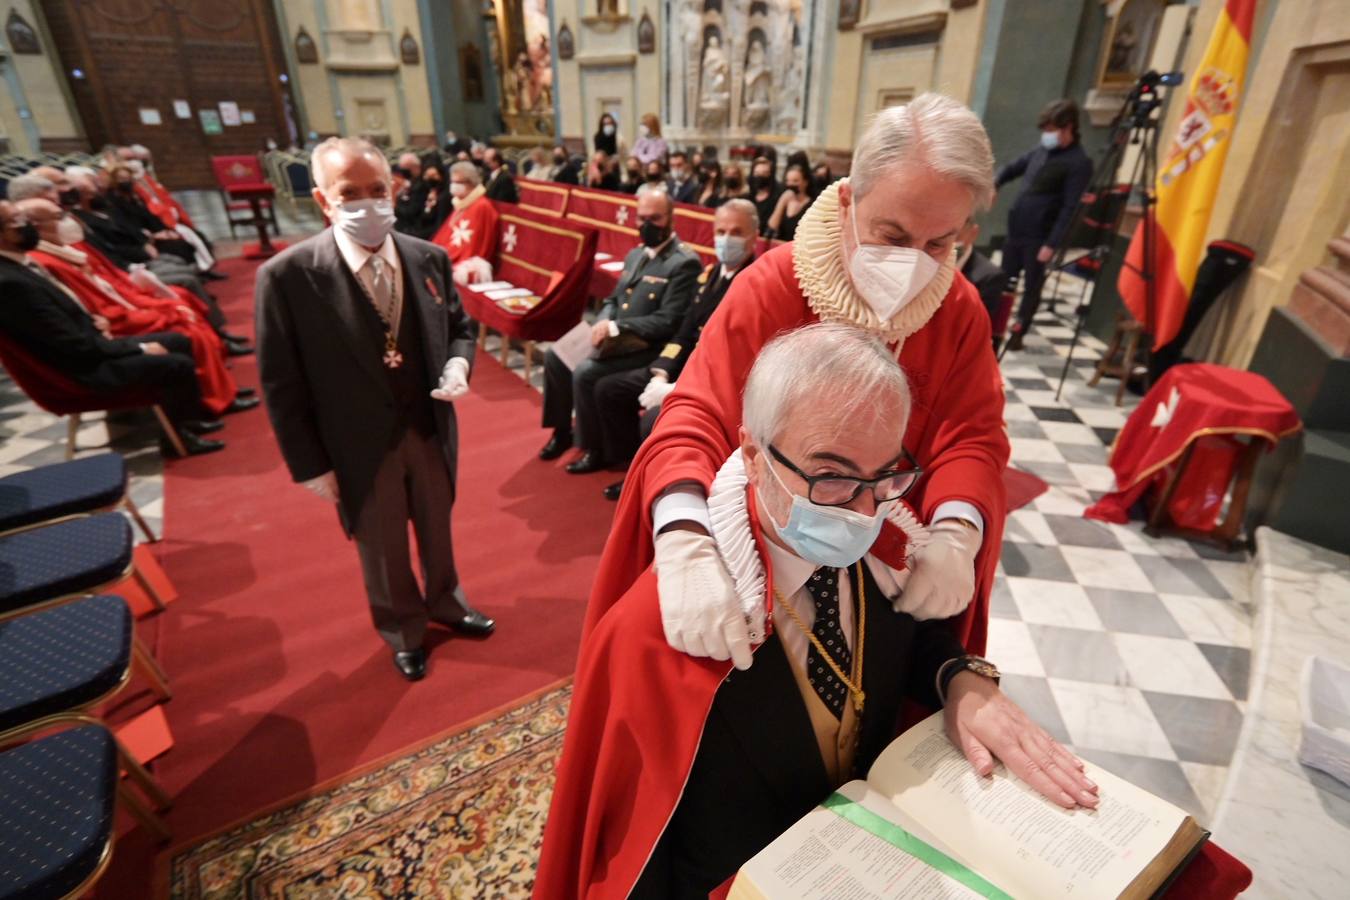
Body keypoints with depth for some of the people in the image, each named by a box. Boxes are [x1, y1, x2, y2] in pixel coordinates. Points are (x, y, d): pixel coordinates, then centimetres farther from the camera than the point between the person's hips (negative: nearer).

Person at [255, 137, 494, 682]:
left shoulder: (429, 259, -5)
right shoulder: (287, 276, -17)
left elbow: (459, 327, 8)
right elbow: (281, 384, -12)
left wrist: (458, 365, -15)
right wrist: (310, 466, -10)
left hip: (430, 431, 3)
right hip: (361, 448, -3)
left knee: (437, 531, 24)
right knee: (383, 551, 19)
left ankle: (446, 604, 52)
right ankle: (403, 632, 45)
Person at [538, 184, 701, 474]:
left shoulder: (684, 263, -13)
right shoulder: (635, 254, 15)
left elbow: (668, 321, -20)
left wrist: (616, 327, -21)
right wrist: (603, 324, -4)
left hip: (648, 349, -8)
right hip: (615, 340, 9)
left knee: (585, 372, -25)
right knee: (555, 356, 1)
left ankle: (598, 450, -5)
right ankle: (562, 431, 19)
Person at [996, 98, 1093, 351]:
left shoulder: (1079, 163, -10)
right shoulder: (1041, 150, 11)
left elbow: (1070, 209, -15)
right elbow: (1013, 167, 25)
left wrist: (1052, 244, -20)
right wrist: (995, 184, 4)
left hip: (1040, 236, -7)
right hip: (1016, 228, 7)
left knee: (1032, 286, 3)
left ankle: (1018, 332, 12)